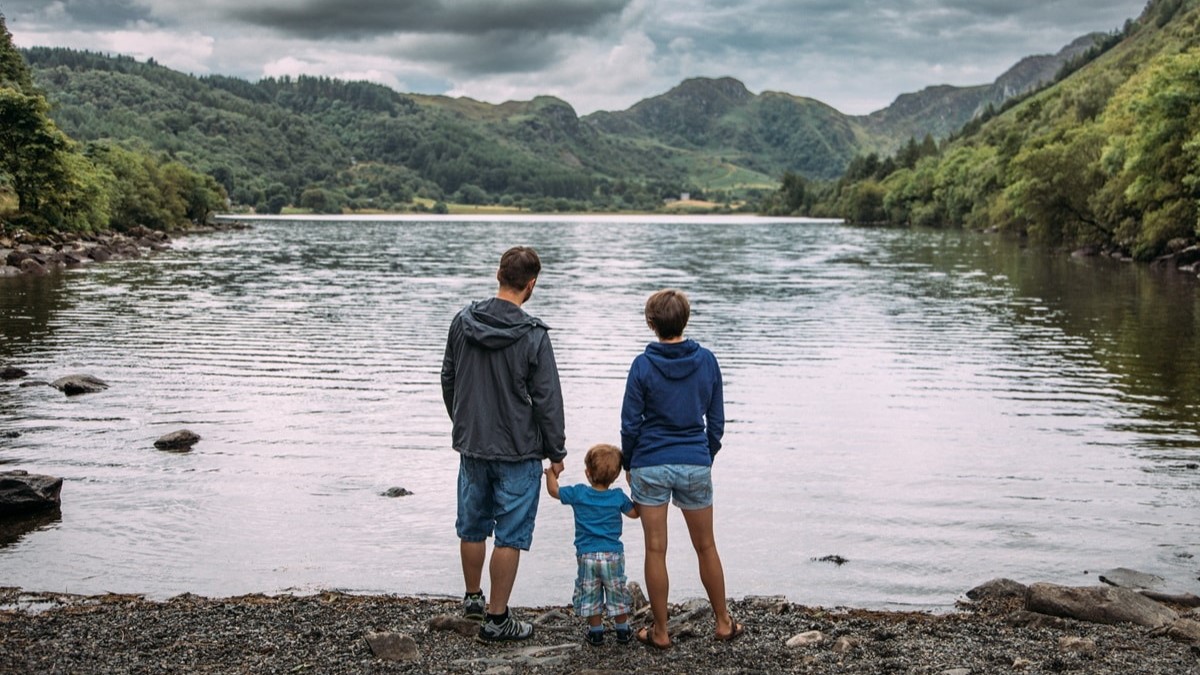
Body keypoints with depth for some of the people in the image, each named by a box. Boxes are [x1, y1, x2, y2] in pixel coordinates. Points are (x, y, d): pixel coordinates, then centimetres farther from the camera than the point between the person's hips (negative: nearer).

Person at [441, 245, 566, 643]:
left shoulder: (462, 322, -1)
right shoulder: (532, 336, -17)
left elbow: (448, 380, 11)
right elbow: (548, 400, -12)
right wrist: (556, 452, -1)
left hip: (471, 446, 6)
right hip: (517, 452, -5)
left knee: (472, 528, 20)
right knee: (510, 536, 3)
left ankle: (472, 599, 37)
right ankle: (497, 620, 8)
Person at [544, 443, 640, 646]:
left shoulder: (578, 494, -8)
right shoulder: (618, 497, -6)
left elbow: (553, 490, 4)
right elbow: (634, 513, 8)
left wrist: (551, 473, 20)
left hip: (586, 555, -1)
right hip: (613, 554, 1)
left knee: (589, 596, 12)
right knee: (617, 593, 15)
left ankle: (596, 631, 15)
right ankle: (622, 630, 22)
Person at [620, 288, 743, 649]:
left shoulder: (643, 365, -9)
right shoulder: (707, 361, -1)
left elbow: (630, 423, -5)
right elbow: (716, 421, 6)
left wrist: (628, 464, 10)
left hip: (650, 466, -2)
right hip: (696, 464, 2)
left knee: (655, 550, 5)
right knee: (706, 546, 16)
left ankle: (660, 631, 12)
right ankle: (723, 622, 25)